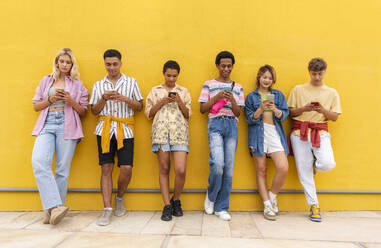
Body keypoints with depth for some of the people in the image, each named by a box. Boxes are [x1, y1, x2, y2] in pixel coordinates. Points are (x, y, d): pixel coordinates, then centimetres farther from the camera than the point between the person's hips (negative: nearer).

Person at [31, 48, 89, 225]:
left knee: (62, 168, -5)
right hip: (46, 125, 2)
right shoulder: (46, 81, 21)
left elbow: (83, 112, 12)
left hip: (67, 126, -1)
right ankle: (56, 205, -21)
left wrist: (71, 101, -6)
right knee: (39, 161, -21)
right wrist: (51, 99, -1)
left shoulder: (77, 85, 15)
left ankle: (51, 209, 6)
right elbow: (36, 106, 18)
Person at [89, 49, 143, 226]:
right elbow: (94, 111, 12)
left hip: (125, 130, -1)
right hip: (105, 130, 1)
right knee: (106, 168, -3)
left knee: (126, 168, -9)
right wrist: (104, 99, -6)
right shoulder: (98, 85, 15)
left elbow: (140, 106, 8)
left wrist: (125, 99, -9)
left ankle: (120, 198, 19)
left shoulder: (131, 82, 12)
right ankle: (107, 210, 2)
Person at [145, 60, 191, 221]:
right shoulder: (155, 91, 16)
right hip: (160, 132, 1)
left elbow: (188, 115, 11)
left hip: (179, 133, 0)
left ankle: (176, 200, 14)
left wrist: (179, 102, -5)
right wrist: (161, 102, -3)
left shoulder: (184, 92, 16)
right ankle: (167, 205, 10)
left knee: (180, 170, -11)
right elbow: (148, 114, 11)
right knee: (164, 169, 1)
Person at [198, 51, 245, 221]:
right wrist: (217, 97, -7)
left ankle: (221, 207, 11)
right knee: (218, 163, -20)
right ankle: (211, 195, 10)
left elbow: (238, 113, 11)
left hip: (232, 125, 3)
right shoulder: (209, 85, 11)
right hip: (215, 124, -3)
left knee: (229, 167, -1)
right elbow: (202, 109, 6)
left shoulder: (237, 87, 17)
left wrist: (232, 100, -7)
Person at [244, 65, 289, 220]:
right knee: (261, 171, 0)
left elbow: (285, 114, 6)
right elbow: (250, 119, 2)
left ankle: (272, 195, 13)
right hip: (258, 134, -1)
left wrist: (275, 109, -14)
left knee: (283, 168, -12)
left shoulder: (278, 95, 16)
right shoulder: (251, 96, 10)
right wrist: (261, 108, -15)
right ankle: (267, 204, 11)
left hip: (275, 133, 2)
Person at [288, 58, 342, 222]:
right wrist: (304, 109, -13)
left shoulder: (332, 93, 12)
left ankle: (314, 164, 17)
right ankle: (313, 205, 13)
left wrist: (323, 111, -11)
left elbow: (335, 117, 9)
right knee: (304, 171, -2)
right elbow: (291, 112, 6)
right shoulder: (298, 90, 9)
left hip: (321, 132, 1)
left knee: (328, 164, -21)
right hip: (300, 132, -1)